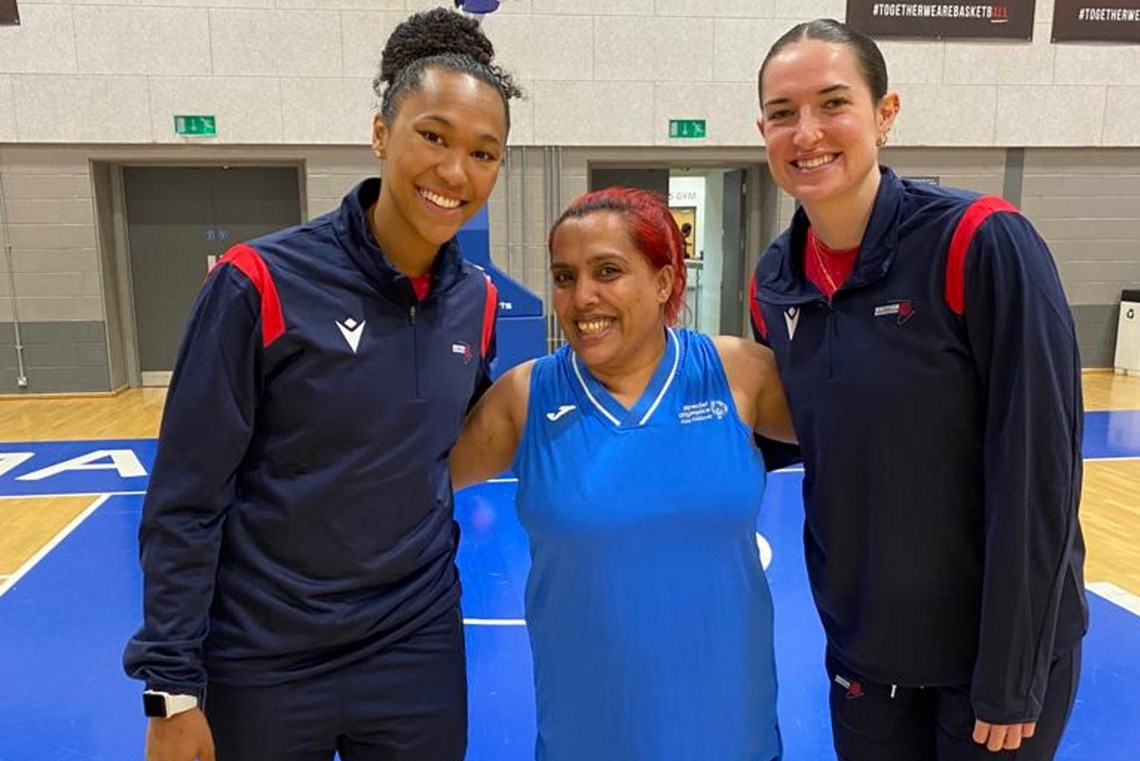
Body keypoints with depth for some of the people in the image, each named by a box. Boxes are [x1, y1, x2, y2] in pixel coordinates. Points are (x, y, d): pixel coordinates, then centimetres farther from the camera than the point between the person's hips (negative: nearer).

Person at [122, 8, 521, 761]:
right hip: (260, 664, -3)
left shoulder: (476, 301, -4)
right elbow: (184, 501, -13)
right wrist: (173, 687, -11)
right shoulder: (261, 282, -17)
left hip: (418, 651, 3)